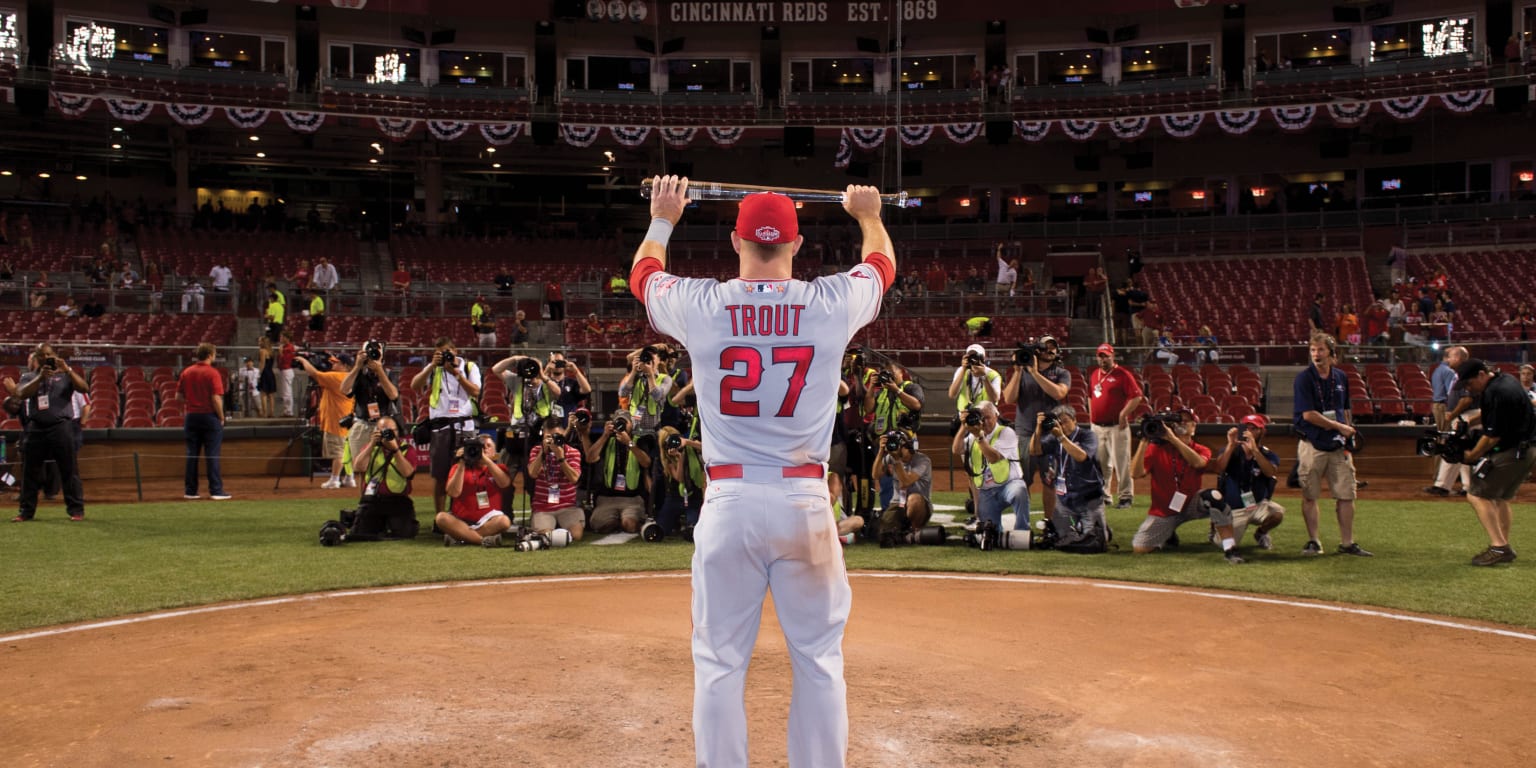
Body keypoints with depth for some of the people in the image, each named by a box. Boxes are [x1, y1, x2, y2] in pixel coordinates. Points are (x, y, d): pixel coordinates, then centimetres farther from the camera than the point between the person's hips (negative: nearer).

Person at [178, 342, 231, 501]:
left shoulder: (186, 372, 5)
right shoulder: (212, 373, -11)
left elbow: (180, 396, 7)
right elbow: (216, 398, -16)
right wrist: (221, 417, -6)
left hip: (192, 416, 5)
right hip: (210, 416, -5)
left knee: (192, 454, 9)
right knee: (212, 455, -3)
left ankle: (191, 491, 12)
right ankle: (216, 490, -3)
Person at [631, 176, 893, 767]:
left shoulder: (699, 305, -3)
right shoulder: (833, 303, -3)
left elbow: (643, 273, 21)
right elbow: (882, 265, 21)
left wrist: (662, 219, 38)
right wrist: (868, 214, 40)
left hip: (729, 502, 0)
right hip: (805, 501, 0)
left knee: (719, 662, 8)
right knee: (819, 658, 10)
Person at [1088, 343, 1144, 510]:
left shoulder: (1123, 374, -7)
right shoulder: (1094, 375, 14)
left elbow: (1137, 396, -12)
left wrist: (1123, 414, -17)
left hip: (1117, 426, -7)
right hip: (1097, 427, 7)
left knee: (1121, 461, -6)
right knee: (1100, 463, 12)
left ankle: (1125, 496, 1)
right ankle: (1102, 495, 21)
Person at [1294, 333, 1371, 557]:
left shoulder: (1341, 378, 10)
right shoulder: (1304, 378, -7)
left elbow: (1345, 411, 18)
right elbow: (1308, 414, -14)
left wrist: (1347, 438, 8)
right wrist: (1340, 427, -9)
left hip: (1338, 446, 4)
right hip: (1312, 444, -4)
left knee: (1346, 495, 2)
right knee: (1309, 496, 1)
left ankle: (1347, 543, 10)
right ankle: (1313, 541, 11)